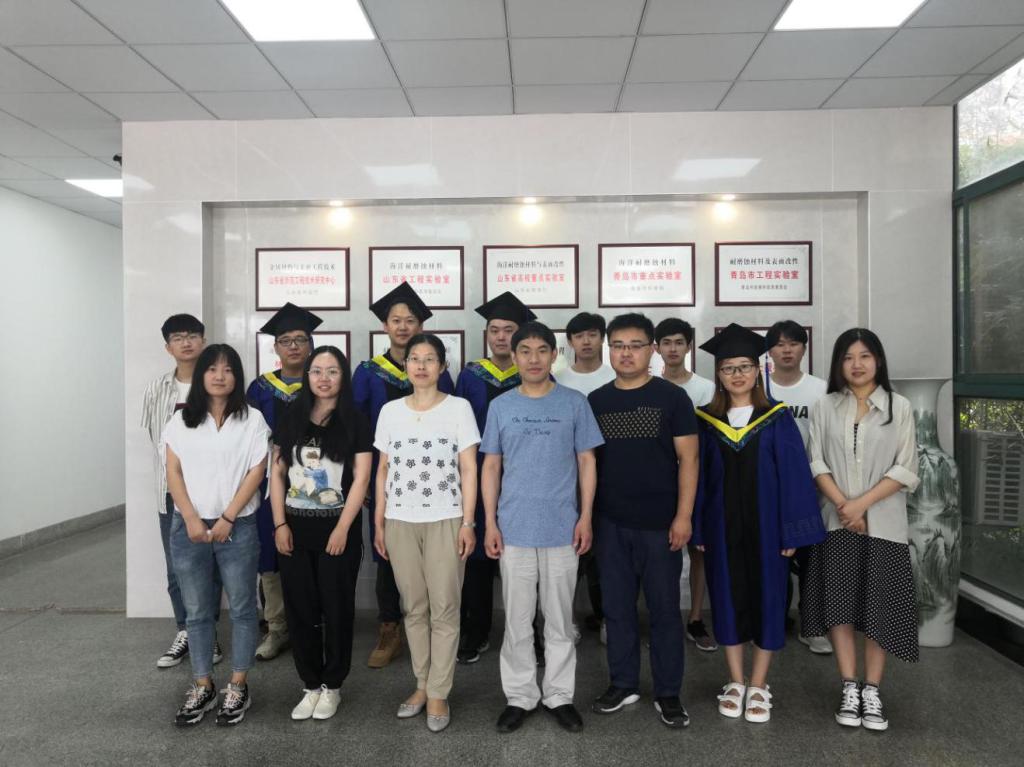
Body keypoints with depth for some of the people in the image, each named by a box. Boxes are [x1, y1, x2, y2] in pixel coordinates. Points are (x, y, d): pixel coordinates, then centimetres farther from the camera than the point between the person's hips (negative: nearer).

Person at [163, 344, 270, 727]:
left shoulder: (252, 419, -1)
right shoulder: (182, 420, 6)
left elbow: (256, 472, -5)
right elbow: (173, 472, 2)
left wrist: (227, 519, -10)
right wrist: (192, 519, -9)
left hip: (238, 527, -2)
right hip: (189, 527, 2)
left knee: (242, 608, 5)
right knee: (197, 611, 10)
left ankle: (238, 687, 18)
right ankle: (202, 687, 24)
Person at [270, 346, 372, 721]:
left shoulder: (355, 422, -2)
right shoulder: (291, 418, 7)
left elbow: (361, 478, -6)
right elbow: (276, 472, 7)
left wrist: (342, 529, -11)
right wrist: (280, 524, -1)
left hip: (338, 527, -3)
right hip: (295, 527, 3)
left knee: (336, 609, 6)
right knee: (300, 609, 9)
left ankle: (331, 686, 23)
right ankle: (311, 685, 24)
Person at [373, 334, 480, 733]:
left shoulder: (459, 408, -1)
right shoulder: (390, 411, 7)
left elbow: (468, 470, -3)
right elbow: (384, 470, 11)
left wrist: (468, 523, -8)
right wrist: (379, 523, 7)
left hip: (445, 521, -3)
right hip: (400, 522, 3)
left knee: (444, 609, 2)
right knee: (414, 608, 11)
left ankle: (438, 693, 15)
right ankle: (423, 684, 27)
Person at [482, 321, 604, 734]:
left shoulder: (575, 403, 1)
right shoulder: (500, 406, 4)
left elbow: (587, 462, 3)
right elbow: (491, 467, 6)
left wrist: (586, 517, -4)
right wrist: (490, 522, 0)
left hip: (562, 528, -1)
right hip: (514, 529, 1)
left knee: (560, 619, 11)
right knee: (517, 620, 10)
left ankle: (560, 695, 26)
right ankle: (519, 696, 25)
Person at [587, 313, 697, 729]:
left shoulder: (672, 397, -4)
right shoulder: (595, 400, 6)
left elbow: (687, 458, -5)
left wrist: (683, 515, -10)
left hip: (659, 523, -3)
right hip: (610, 523, 3)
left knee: (664, 608, 8)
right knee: (617, 607, 12)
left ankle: (668, 692, 23)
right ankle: (623, 683, 29)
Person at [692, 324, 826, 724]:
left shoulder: (777, 418, -4)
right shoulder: (706, 420, 2)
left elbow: (794, 475, -6)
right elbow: (698, 477, 4)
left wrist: (792, 530, -10)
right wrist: (697, 528, 0)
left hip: (765, 525, -1)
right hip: (722, 526, 2)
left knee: (766, 598, 7)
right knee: (728, 599, 10)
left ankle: (758, 687, 23)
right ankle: (736, 683, 25)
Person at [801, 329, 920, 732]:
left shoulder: (899, 407, 2)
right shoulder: (824, 407, 5)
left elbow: (906, 469, -4)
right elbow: (816, 463, 1)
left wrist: (862, 503, -13)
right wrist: (843, 504, -12)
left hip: (883, 522, -1)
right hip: (836, 521, 1)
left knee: (879, 605, 3)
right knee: (838, 604, 2)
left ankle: (872, 692, 15)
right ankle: (849, 689, 14)